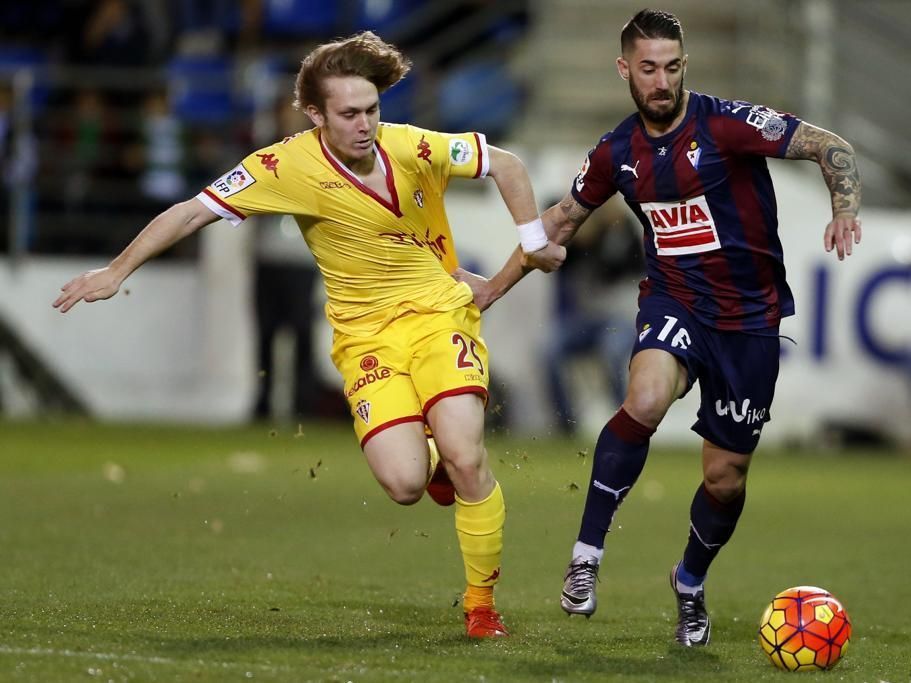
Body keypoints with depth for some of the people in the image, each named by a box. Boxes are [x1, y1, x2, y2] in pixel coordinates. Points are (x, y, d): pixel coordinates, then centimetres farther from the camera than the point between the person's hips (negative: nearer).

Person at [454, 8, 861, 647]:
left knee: (726, 478, 4)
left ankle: (691, 584, 35)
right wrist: (497, 285, 21)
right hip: (673, 302, 1)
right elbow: (562, 219, 18)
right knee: (645, 402, -32)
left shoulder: (725, 123, -13)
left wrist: (846, 209, -33)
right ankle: (587, 556, -20)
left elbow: (830, 146, -14)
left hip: (750, 316, -1)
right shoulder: (617, 153, 0)